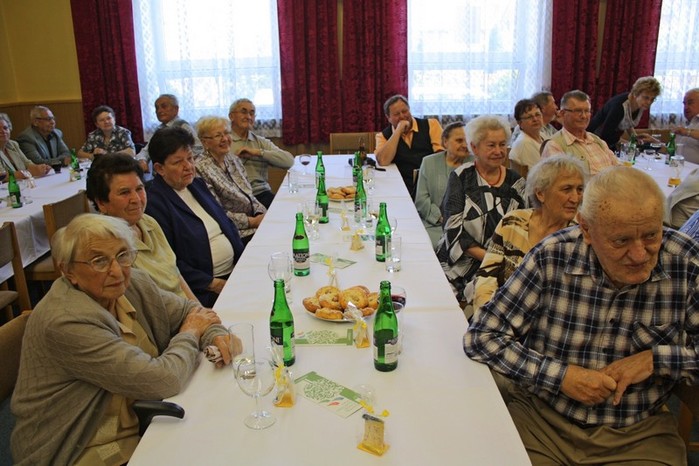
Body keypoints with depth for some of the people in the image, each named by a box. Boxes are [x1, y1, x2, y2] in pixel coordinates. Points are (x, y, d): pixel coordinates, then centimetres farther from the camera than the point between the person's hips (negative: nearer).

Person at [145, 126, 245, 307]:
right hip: (202, 291, -8)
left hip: (236, 270, 8)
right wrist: (212, 284, -15)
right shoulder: (153, 203, -11)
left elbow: (226, 223, 19)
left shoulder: (197, 184, 15)